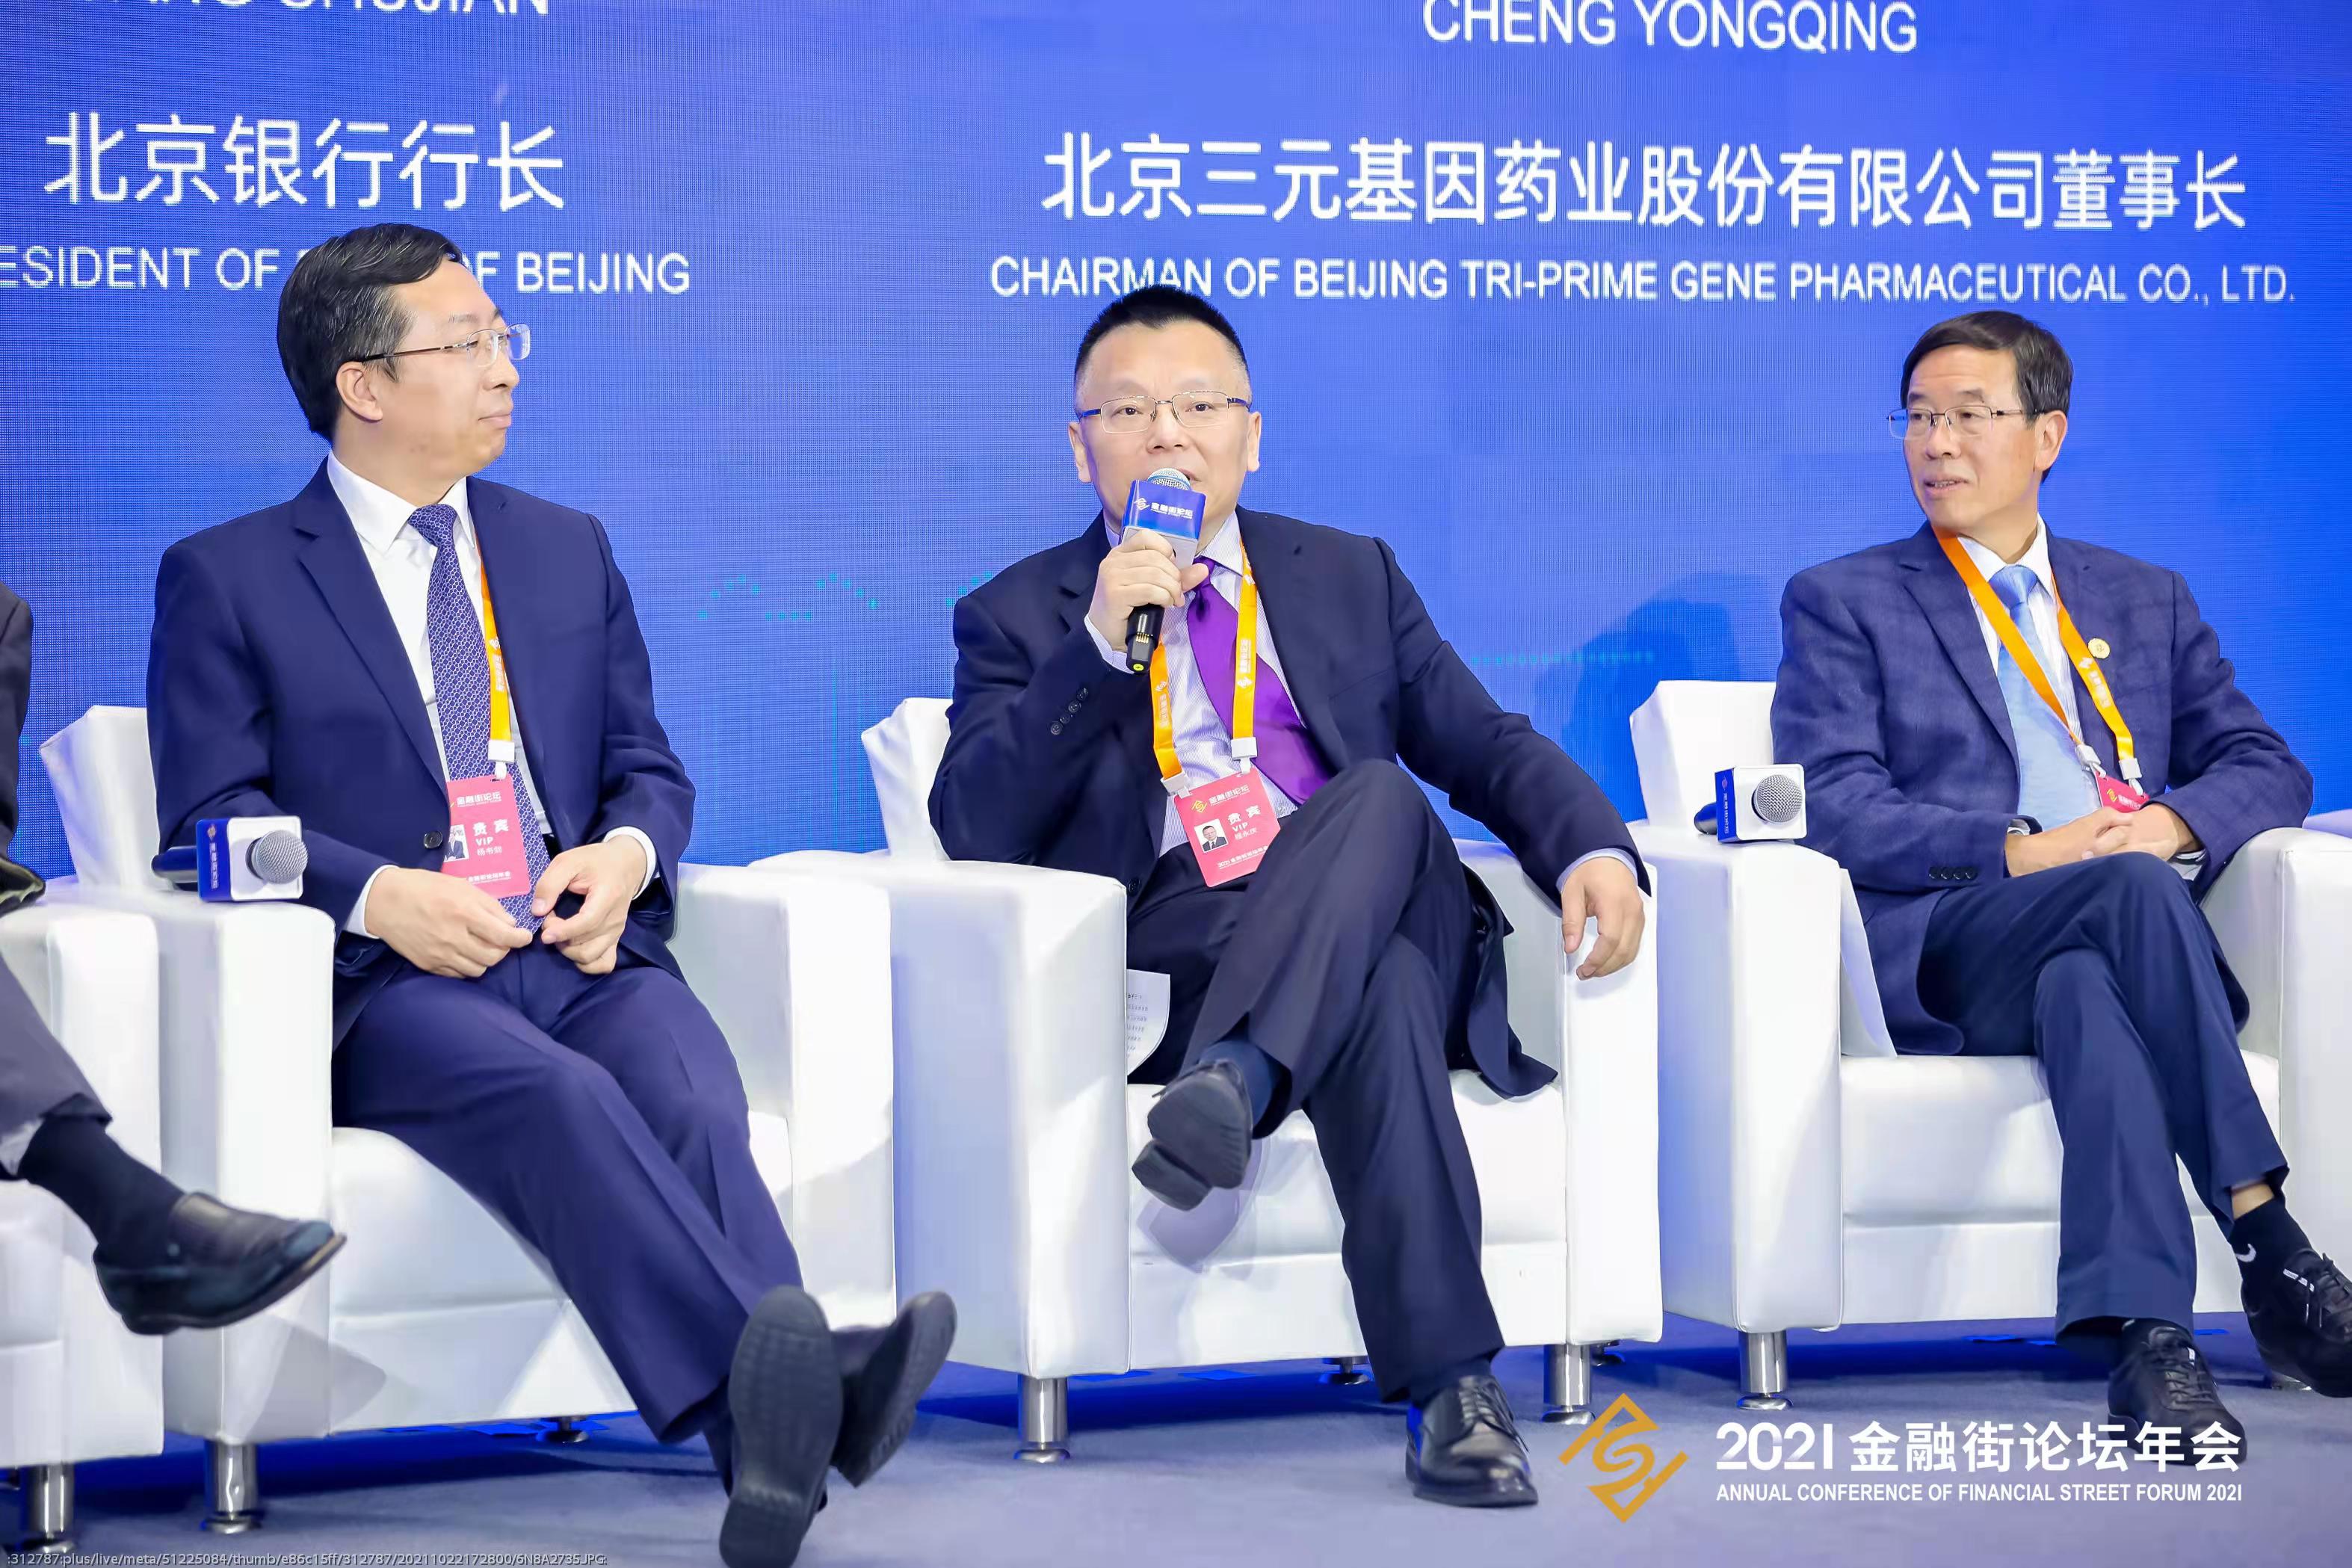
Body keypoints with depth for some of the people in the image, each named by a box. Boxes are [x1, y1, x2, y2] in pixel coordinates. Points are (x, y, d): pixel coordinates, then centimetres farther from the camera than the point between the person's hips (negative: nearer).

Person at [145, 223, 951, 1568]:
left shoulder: (569, 550, 24)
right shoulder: (227, 579, 10)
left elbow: (649, 764, 24)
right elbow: (211, 815, 3)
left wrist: (627, 851, -1)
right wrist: (378, 896, -15)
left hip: (583, 954, 4)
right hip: (391, 988, -3)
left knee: (692, 1092, -32)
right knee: (557, 1094, -37)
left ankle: (775, 1450, -54)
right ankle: (781, 1380, -58)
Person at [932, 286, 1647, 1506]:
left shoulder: (1350, 577, 25)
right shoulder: (1020, 616, 16)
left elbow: (1487, 746, 17)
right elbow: (972, 831, 0)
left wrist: (1592, 848, -5)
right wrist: (1101, 646, -10)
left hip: (1392, 929, 3)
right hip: (1166, 967, -2)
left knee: (1379, 796, -33)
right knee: (1380, 993, -36)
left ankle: (1233, 1080, -49)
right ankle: (1452, 1387, -41)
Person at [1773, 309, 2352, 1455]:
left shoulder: (2145, 601, 26)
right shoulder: (1843, 604, 15)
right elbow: (1835, 812, 0)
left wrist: (2177, 823, -8)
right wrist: (2023, 853, -15)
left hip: (2120, 940, 2)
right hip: (1946, 952, -2)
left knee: (2087, 991, -38)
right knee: (2133, 891, -36)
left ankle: (2142, 1338, -50)